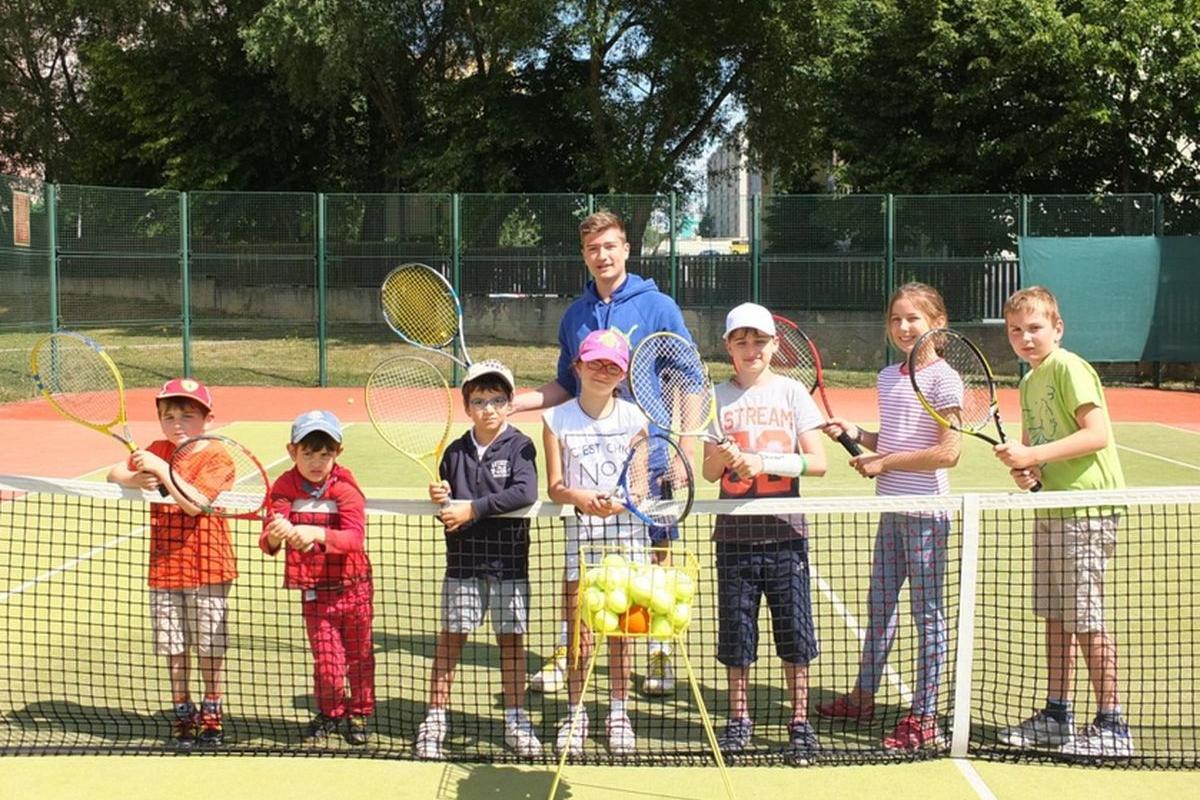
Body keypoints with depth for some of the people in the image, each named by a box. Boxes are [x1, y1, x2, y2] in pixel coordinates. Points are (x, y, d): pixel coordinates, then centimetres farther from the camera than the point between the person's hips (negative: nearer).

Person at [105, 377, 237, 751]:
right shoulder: (157, 451, 6)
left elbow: (193, 503, -24)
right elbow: (113, 473, 5)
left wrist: (161, 469, -25)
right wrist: (137, 479, -15)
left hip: (208, 569, -4)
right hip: (165, 567, 4)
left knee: (210, 646, 5)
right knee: (175, 648, 9)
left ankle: (211, 713, 20)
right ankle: (183, 713, 21)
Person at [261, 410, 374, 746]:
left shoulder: (346, 488, -11)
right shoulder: (284, 488, -4)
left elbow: (355, 538, -26)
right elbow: (266, 542, -10)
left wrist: (317, 533, -41)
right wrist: (273, 536, -35)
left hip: (353, 588, -1)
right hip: (314, 592, 1)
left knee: (359, 657, 11)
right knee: (326, 662, 0)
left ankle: (358, 715, 33)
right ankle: (329, 713, 27)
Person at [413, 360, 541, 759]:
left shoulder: (519, 446, -4)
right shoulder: (455, 452, 7)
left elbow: (525, 492, -22)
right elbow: (447, 504, 16)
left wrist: (473, 509, -22)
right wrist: (440, 500, -8)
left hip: (509, 559, -2)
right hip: (464, 560, 2)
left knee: (511, 639, 5)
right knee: (450, 638, 4)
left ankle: (515, 720, 17)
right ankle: (435, 719, 13)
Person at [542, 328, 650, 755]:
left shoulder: (634, 418, 1)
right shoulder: (557, 418, 1)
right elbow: (555, 487, -3)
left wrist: (617, 504, -22)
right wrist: (581, 498, -24)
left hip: (626, 532, 0)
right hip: (579, 532, 0)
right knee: (578, 631, 0)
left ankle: (618, 713, 18)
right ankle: (575, 714, 14)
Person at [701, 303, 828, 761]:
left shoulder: (792, 393, 2)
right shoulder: (718, 397, 4)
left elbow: (817, 463, -5)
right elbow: (708, 472, 0)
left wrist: (763, 462, -17)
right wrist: (721, 458, -22)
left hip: (785, 533, -1)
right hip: (734, 532, 1)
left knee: (794, 632, 1)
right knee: (735, 633, 6)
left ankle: (800, 723, 13)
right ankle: (739, 720, 20)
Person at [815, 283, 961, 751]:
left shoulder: (943, 379, -12)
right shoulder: (888, 378, 11)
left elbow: (947, 452, -19)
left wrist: (883, 463, -16)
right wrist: (856, 434, 5)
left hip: (926, 512, -8)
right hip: (891, 508, 8)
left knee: (926, 612, 0)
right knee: (879, 604, 17)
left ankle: (924, 717, 7)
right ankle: (863, 696, 31)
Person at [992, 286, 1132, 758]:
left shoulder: (1069, 368, -12)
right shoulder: (1028, 383, 14)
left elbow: (1098, 434, -20)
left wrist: (1034, 456, -22)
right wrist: (1025, 471, 1)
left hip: (1086, 509, -9)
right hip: (1051, 508, 9)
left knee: (1086, 620, -5)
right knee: (1054, 616, 13)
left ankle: (1111, 727, 4)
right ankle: (1056, 716, 23)